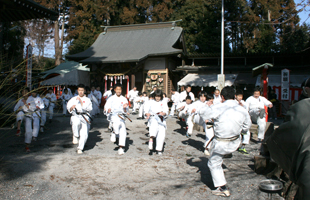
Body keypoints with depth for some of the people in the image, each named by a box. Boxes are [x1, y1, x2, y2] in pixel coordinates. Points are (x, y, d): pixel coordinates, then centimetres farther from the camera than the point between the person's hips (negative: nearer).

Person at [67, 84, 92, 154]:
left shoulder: (87, 99, 10)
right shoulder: (73, 99, 15)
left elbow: (88, 108, -7)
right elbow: (68, 107, 9)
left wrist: (81, 102, -14)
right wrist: (72, 107, -14)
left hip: (84, 117, 0)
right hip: (75, 116, 0)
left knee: (84, 134, -8)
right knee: (76, 122, -38)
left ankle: (80, 148, 12)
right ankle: (75, 136, -12)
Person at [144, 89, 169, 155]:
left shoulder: (164, 103, 14)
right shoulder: (151, 102, 12)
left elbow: (166, 110, -1)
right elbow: (147, 109, 2)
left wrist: (164, 113, -24)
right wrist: (147, 114, -20)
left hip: (161, 119, 2)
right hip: (153, 118, -2)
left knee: (162, 134, -8)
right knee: (154, 123, -37)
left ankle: (159, 149, 6)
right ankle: (151, 139, -54)